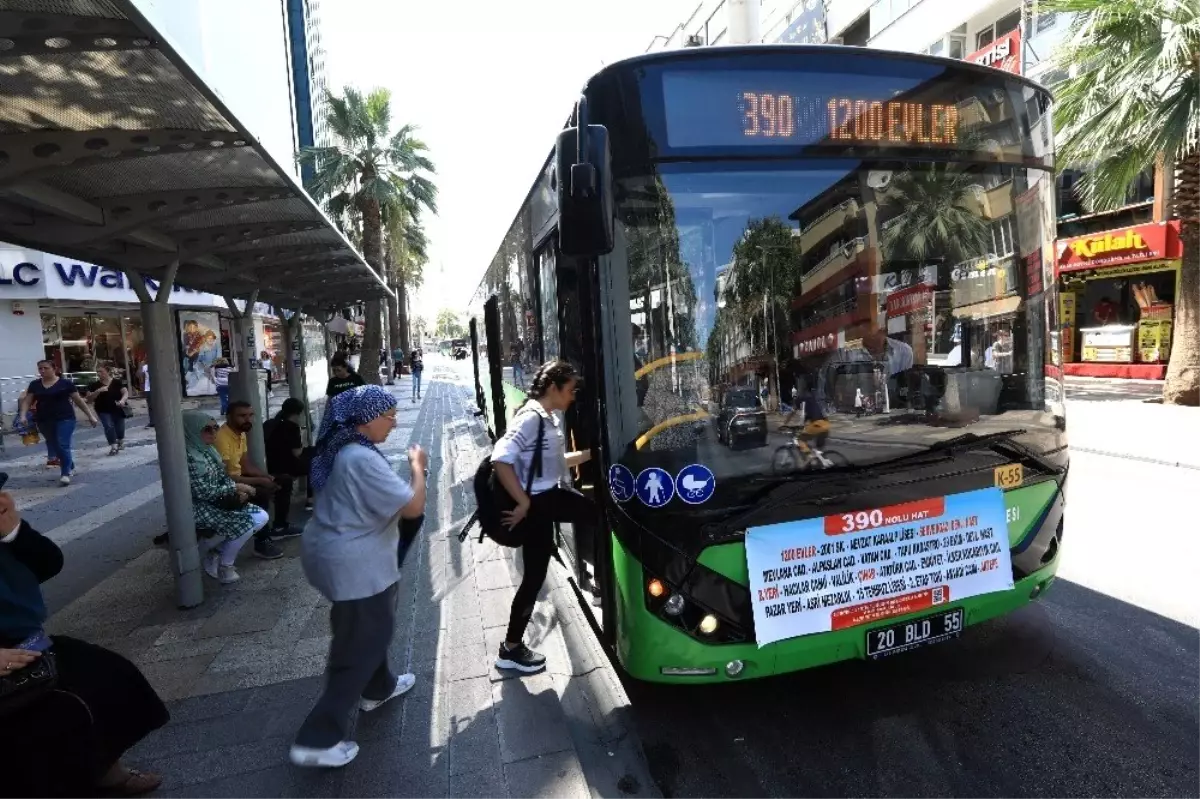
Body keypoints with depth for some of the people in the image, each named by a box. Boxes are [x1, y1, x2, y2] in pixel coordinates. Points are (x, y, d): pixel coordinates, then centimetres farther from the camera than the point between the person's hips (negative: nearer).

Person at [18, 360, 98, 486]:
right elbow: (26, 401, 6)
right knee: (54, 447, 12)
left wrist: (91, 416, 0)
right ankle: (70, 467, 31)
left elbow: (79, 400, 1)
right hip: (44, 421, 4)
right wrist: (22, 416, -11)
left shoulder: (65, 383, -2)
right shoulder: (34, 385, 8)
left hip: (65, 419, -4)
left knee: (63, 446, -13)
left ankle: (66, 473, -9)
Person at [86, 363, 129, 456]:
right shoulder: (95, 385, -2)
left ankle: (120, 442, 38)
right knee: (108, 426, -16)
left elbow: (125, 392, -10)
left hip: (117, 410, 0)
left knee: (119, 427, 7)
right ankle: (113, 446, -10)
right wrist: (98, 391, -20)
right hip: (103, 411, 0)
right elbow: (89, 399, -4)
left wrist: (122, 400, -30)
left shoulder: (117, 382, -3)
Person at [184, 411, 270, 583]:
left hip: (218, 502, 9)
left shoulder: (209, 450, 8)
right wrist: (236, 487, -18)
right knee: (245, 523, -23)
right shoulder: (188, 456, -21)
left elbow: (224, 478, 12)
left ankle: (215, 550, 12)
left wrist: (238, 491, -8)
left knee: (262, 518, 0)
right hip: (199, 508, -9)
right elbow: (202, 492, -24)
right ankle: (224, 566, 1)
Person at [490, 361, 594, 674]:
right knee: (534, 576, 3)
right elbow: (500, 460, -30)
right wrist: (523, 503, -26)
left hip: (552, 496, 9)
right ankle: (511, 649, 21)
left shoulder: (553, 417, 7)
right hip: (536, 503, -9)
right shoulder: (531, 417, -22)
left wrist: (591, 454, 14)